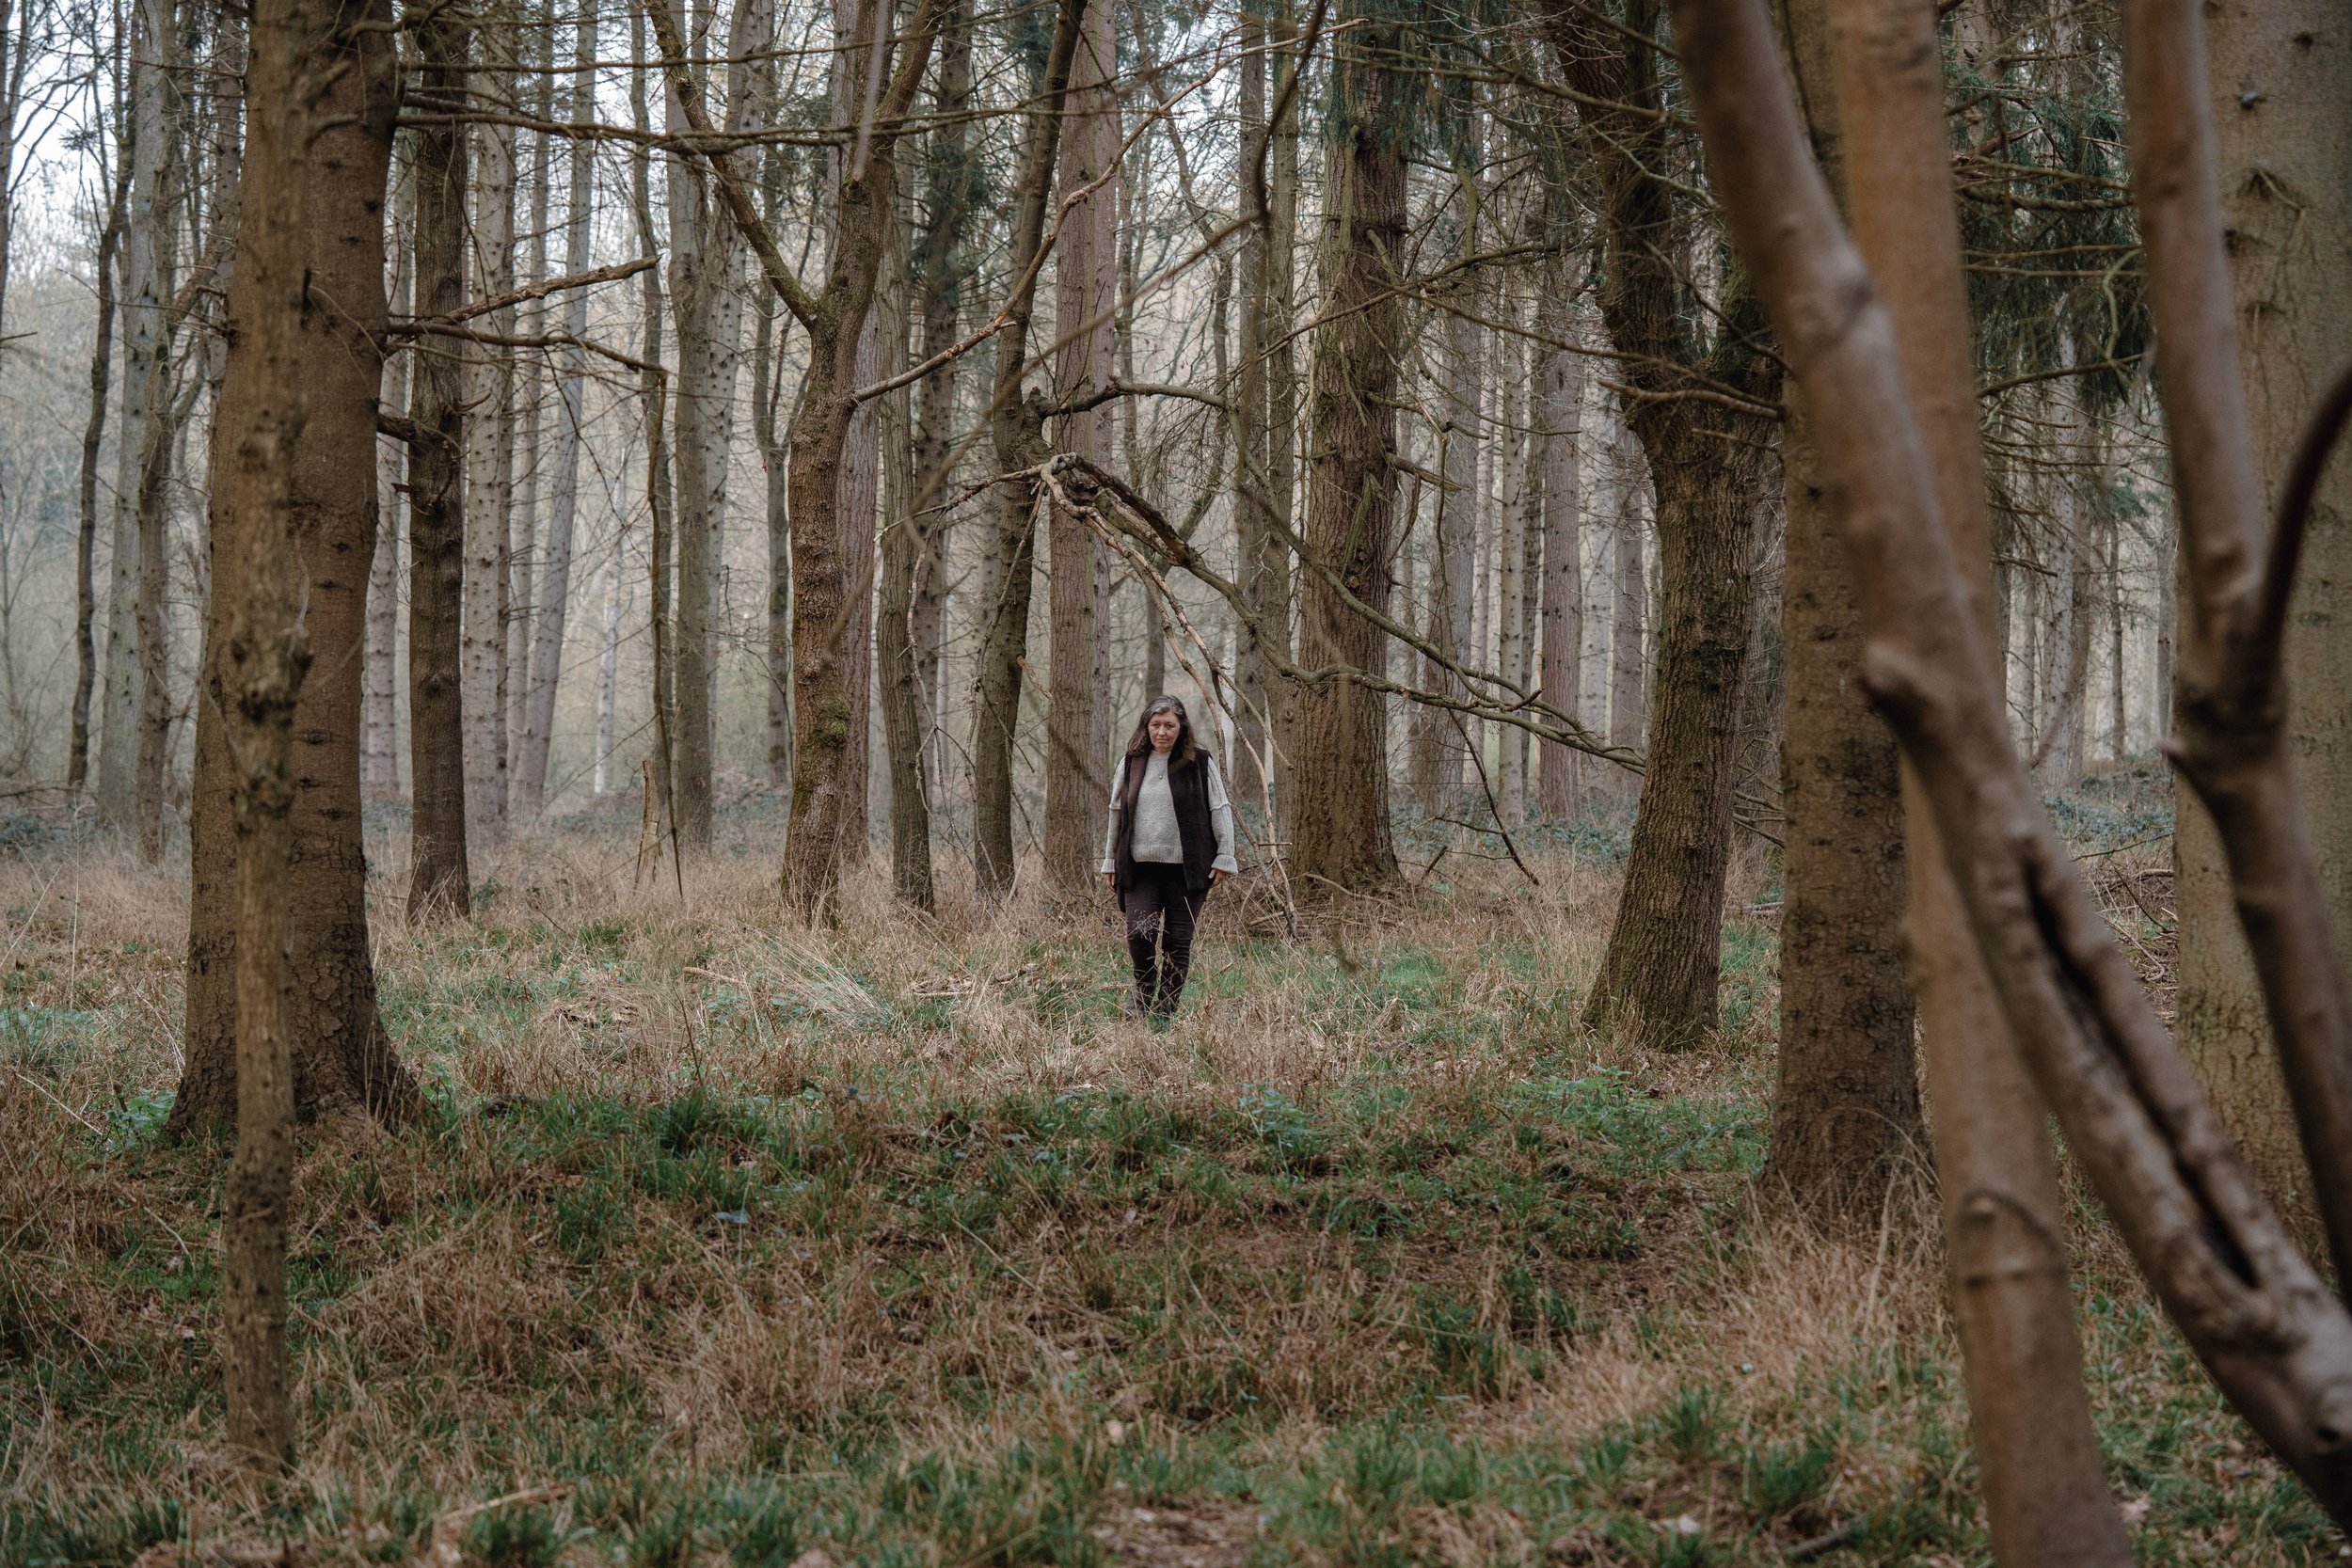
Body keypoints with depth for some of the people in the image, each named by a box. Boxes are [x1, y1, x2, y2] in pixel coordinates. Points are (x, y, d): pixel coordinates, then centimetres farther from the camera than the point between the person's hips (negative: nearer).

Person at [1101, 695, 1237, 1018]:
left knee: (1179, 942, 1)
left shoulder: (1200, 763, 1)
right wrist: (1110, 862, 16)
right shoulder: (1131, 764, 8)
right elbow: (1116, 813, 16)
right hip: (1140, 868, 1)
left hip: (1187, 869, -1)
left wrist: (1224, 857, -2)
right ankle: (1144, 990, 13)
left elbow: (1220, 810, 4)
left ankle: (1167, 1007, 15)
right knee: (1140, 933, -14)